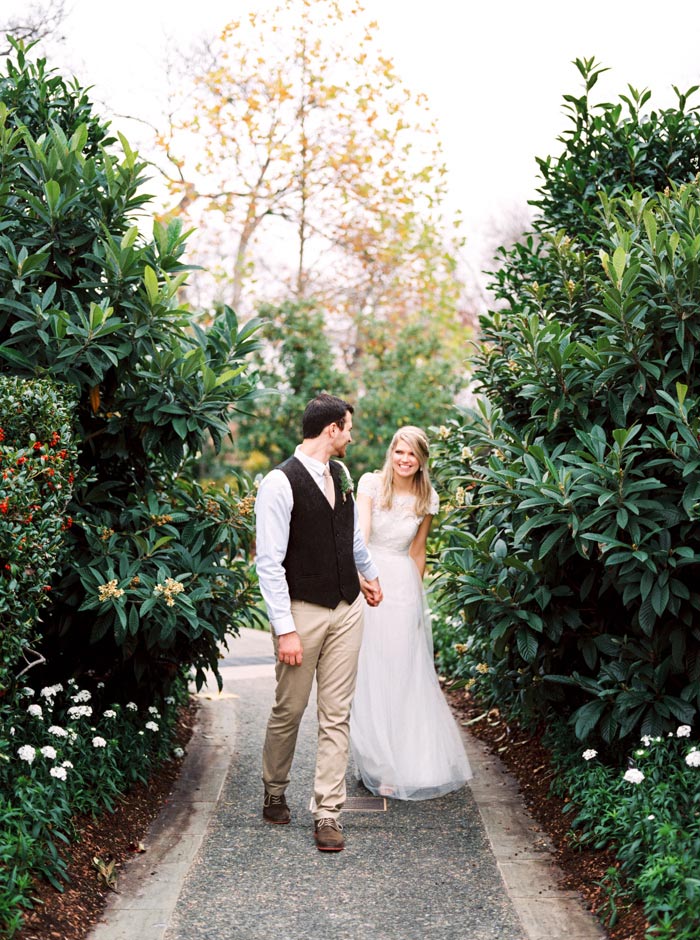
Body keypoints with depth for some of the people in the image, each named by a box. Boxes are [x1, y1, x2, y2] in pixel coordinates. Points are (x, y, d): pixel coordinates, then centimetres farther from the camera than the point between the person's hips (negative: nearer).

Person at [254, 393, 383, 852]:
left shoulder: (340, 474, 8)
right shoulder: (280, 484, -14)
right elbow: (269, 562, -16)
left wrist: (369, 574, 40)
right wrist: (285, 629, -19)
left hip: (347, 609, 6)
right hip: (302, 612, -6)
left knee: (337, 715, 4)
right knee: (289, 710, 8)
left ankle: (328, 813, 9)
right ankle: (275, 791, 33)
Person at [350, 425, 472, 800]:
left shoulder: (427, 499, 3)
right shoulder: (371, 483, -4)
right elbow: (361, 532, -17)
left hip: (403, 589, 1)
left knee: (404, 676, 4)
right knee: (369, 675, 2)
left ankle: (410, 762, 16)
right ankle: (379, 764, 15)